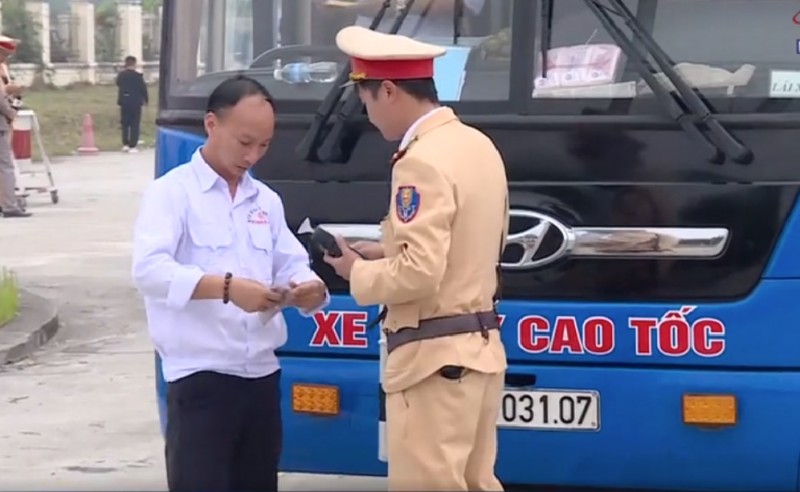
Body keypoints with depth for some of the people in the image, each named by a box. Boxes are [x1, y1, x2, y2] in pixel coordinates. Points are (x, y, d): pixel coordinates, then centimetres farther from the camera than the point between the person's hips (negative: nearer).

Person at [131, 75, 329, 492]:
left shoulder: (266, 200, 16)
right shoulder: (171, 192, -4)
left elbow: (292, 266, 13)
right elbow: (149, 269, -19)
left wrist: (309, 289, -12)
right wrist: (225, 287, -32)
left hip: (261, 375, 6)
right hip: (199, 378, -6)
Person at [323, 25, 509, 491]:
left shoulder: (422, 161, -18)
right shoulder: (479, 146, 11)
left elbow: (419, 274, -24)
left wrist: (359, 272, -6)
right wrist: (387, 251, 14)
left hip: (435, 358, -9)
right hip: (479, 347, 10)